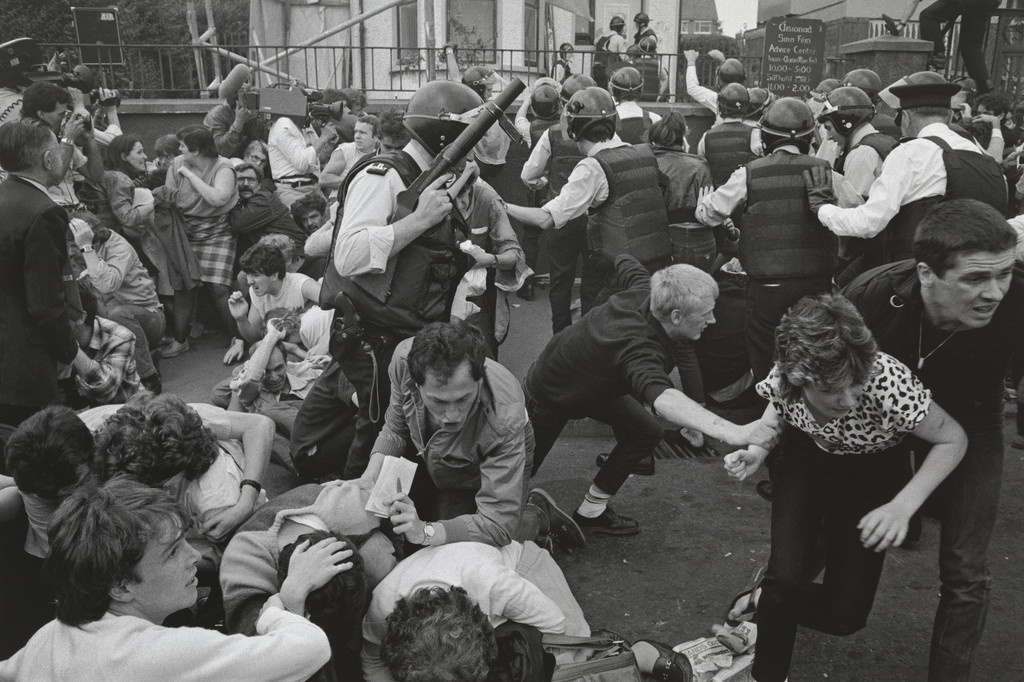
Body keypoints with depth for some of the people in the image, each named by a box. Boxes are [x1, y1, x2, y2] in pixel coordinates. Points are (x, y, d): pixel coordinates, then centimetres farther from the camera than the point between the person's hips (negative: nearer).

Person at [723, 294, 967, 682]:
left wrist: (903, 506, -35)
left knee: (844, 616, -2)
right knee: (785, 579, -20)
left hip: (872, 475, -1)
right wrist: (757, 452, -20)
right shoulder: (785, 376, -29)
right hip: (806, 459, 1)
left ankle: (768, 601, 30)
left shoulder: (887, 381, -39)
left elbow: (953, 439, -23)